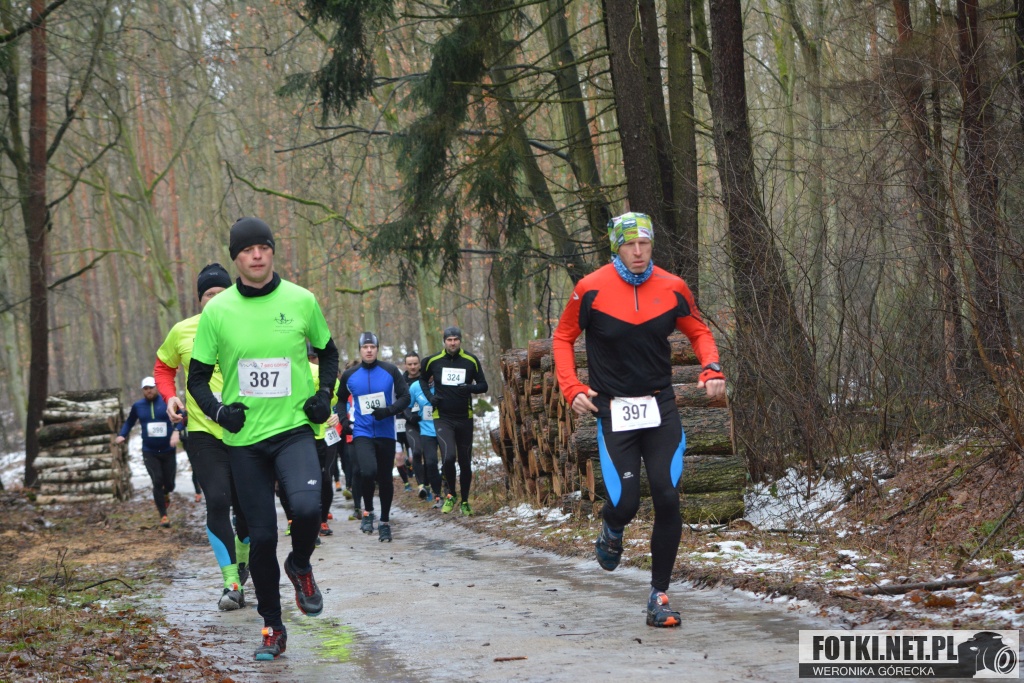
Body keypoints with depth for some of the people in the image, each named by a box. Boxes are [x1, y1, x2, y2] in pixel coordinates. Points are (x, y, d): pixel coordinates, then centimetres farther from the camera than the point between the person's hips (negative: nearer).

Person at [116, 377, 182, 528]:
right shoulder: (137, 406, 2)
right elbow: (129, 422, 17)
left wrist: (176, 431, -34)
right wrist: (122, 435, 0)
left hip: (168, 451, -1)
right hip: (149, 452, 1)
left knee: (169, 483, 7)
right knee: (157, 482, -11)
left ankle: (165, 494, 46)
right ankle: (163, 515, -2)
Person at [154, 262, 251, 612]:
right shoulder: (182, 332, 0)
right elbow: (163, 367, 17)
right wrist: (170, 398, -1)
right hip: (203, 432, 0)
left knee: (246, 506, 8)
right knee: (217, 501, -16)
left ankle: (242, 559, 41)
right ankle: (232, 583, -13)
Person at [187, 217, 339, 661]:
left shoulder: (301, 301, -1)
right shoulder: (217, 311, -2)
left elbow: (327, 352, 16)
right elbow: (197, 377, 7)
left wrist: (324, 394, -1)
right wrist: (218, 411, -11)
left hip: (294, 429, -1)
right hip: (244, 439, 1)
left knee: (306, 507, -27)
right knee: (261, 536, 3)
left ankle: (300, 567, 7)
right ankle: (272, 628, 22)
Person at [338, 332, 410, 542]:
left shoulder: (390, 371, -1)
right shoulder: (350, 375, 3)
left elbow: (405, 397, 0)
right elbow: (340, 399, 20)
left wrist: (389, 411, -16)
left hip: (386, 434, 1)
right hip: (362, 433, -1)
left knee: (385, 479, 7)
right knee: (368, 472, -24)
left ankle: (385, 522, 25)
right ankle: (368, 512, 0)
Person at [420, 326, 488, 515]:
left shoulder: (471, 361, -3)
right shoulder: (433, 361, -2)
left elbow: (483, 385, 2)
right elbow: (423, 379, 17)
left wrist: (470, 388, -20)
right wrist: (430, 396, -1)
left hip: (464, 419, 1)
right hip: (442, 418, -1)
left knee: (465, 462, 8)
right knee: (448, 457, -20)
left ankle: (464, 501, 24)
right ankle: (451, 494, 3)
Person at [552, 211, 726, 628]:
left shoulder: (671, 288, 0)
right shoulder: (592, 289, -6)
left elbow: (698, 332, 15)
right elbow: (563, 338, 6)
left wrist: (712, 369, -4)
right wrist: (571, 388, -6)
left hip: (660, 407, 2)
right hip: (613, 411, -2)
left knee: (668, 501, -8)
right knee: (625, 503, -11)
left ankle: (659, 595, 4)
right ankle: (612, 531, 29)